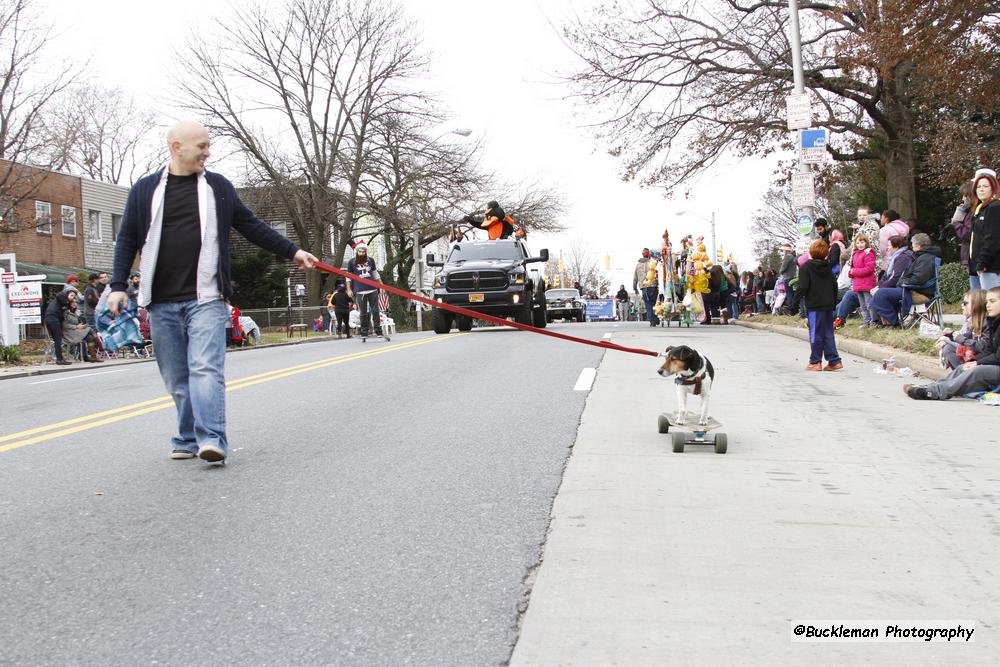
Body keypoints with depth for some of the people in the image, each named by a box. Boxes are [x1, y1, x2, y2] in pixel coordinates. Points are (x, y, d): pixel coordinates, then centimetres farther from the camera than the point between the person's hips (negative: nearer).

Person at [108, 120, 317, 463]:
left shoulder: (218, 186, 10)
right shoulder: (145, 189, 8)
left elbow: (252, 226, 15)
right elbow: (128, 240, 10)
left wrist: (292, 251, 12)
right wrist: (119, 286, 2)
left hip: (206, 297, -1)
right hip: (161, 303, 2)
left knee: (206, 368, -14)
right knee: (177, 379, 7)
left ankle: (211, 439, -19)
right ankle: (188, 439, 18)